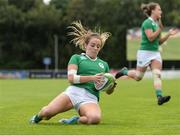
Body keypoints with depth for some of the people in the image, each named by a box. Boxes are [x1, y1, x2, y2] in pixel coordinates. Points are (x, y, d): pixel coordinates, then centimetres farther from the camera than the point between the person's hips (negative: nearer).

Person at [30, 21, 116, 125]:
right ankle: (38, 117, 17)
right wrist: (91, 78, -11)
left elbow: (109, 92, 26)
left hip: (91, 98, 1)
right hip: (74, 91, -1)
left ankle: (75, 121, -5)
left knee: (95, 118, -37)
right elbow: (71, 78, -1)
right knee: (48, 112, -23)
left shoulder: (104, 64, 26)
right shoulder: (77, 58, 16)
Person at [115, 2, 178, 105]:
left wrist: (169, 34, 5)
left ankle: (159, 97, -23)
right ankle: (124, 71, 32)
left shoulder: (156, 23, 13)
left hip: (155, 53, 7)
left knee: (157, 75, -13)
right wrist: (160, 29, -23)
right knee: (138, 77, 4)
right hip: (145, 52, -7)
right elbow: (151, 38, -22)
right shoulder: (147, 23, -11)